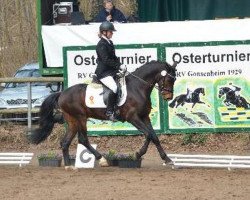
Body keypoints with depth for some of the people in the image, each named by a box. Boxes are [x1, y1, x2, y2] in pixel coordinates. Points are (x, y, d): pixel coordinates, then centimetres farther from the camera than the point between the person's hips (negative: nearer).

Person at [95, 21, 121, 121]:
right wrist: (118, 65, -20)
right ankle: (109, 112, -22)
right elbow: (106, 60, -20)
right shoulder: (101, 45, -13)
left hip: (111, 71, 10)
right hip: (103, 72, -10)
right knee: (114, 88, -27)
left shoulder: (110, 43, 16)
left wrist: (119, 65, 3)